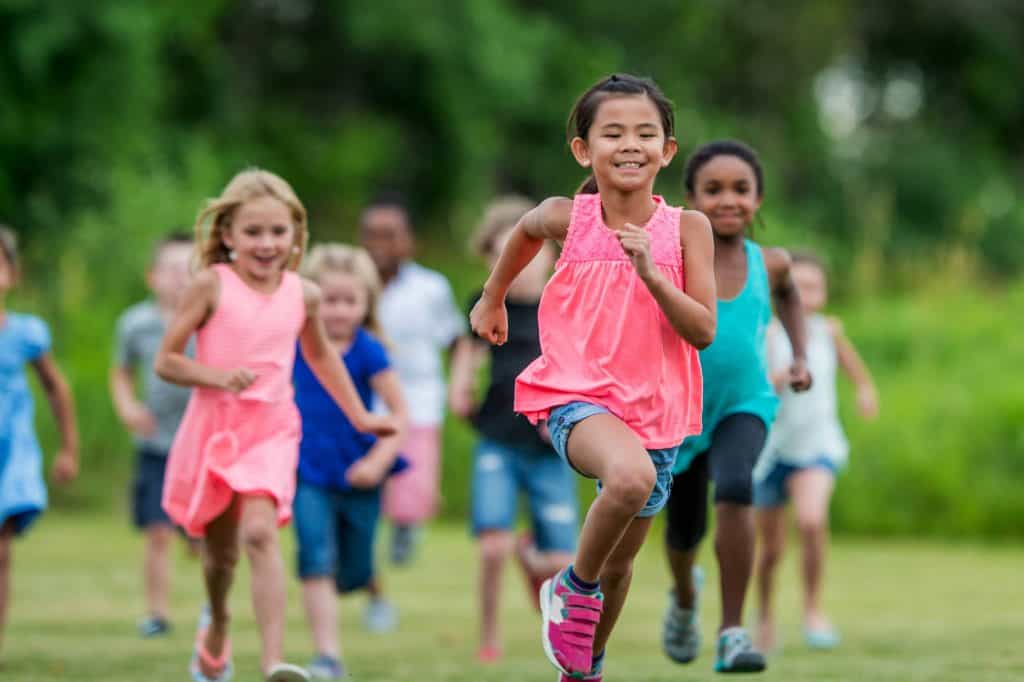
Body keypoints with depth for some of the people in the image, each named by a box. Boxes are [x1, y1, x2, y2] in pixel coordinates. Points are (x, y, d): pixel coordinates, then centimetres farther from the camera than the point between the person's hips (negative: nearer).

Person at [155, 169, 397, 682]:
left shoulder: (302, 294, 3)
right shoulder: (211, 285, -6)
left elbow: (321, 357, 23)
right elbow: (165, 361, -5)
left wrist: (359, 416, 26)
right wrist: (219, 376, -21)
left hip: (272, 430, 0)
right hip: (214, 424, 0)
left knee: (260, 531, -23)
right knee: (220, 552, 14)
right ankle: (217, 623, 48)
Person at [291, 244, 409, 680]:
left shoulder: (367, 352, -11)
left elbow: (399, 412, -9)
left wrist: (379, 460, -20)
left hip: (357, 476, -1)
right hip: (309, 473, 1)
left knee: (351, 573, 11)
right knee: (316, 562, -16)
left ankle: (374, 588, 49)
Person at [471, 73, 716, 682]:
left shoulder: (687, 228, -6)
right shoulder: (568, 218, -6)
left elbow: (704, 331, -11)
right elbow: (527, 231, 19)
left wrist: (650, 272, -23)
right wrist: (493, 298, 30)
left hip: (655, 409, 3)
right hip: (578, 398, -3)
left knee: (620, 563, 15)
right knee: (632, 477, -36)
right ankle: (574, 587, -10)